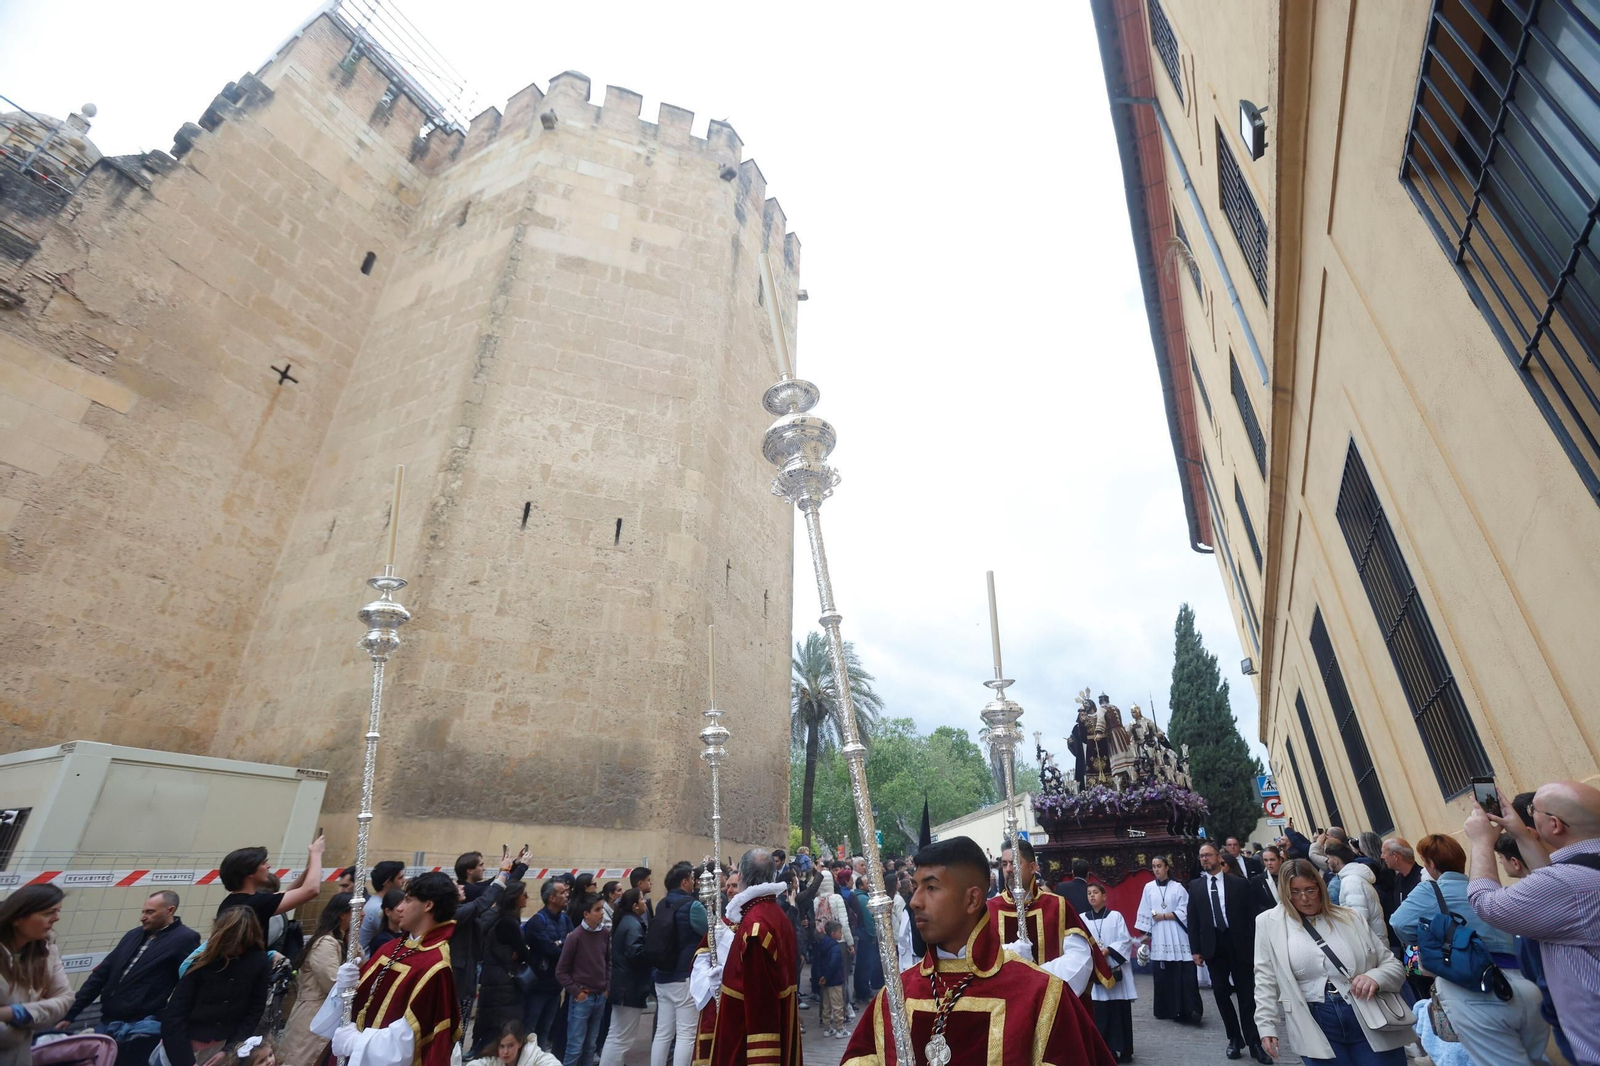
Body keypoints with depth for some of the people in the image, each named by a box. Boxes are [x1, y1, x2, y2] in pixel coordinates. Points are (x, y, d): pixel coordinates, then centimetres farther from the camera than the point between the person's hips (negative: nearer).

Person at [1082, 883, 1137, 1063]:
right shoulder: (1082, 918, 5)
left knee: (1120, 1010, 2)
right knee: (1099, 1011, 2)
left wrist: (1108, 950, -16)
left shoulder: (1115, 916, 2)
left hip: (1115, 969, -1)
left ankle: (1124, 1050, 15)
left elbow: (1126, 940, -5)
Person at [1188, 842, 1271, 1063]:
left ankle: (1254, 1042, 15)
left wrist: (1254, 945, -8)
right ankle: (1234, 1039, 23)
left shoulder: (1239, 883, -1)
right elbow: (1193, 919, 4)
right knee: (1221, 993, 8)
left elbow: (1251, 916, -1)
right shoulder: (1195, 886, 4)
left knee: (1247, 995, 4)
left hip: (1239, 945, -2)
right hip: (1213, 946, 2)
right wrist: (1196, 949, -1)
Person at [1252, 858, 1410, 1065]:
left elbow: (1394, 965, 7)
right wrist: (1266, 1025, -2)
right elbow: (1266, 979, 2)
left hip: (1370, 1020, 1)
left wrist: (1375, 977, -15)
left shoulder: (1351, 918, 4)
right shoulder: (1269, 922, -1)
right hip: (1315, 1025, -1)